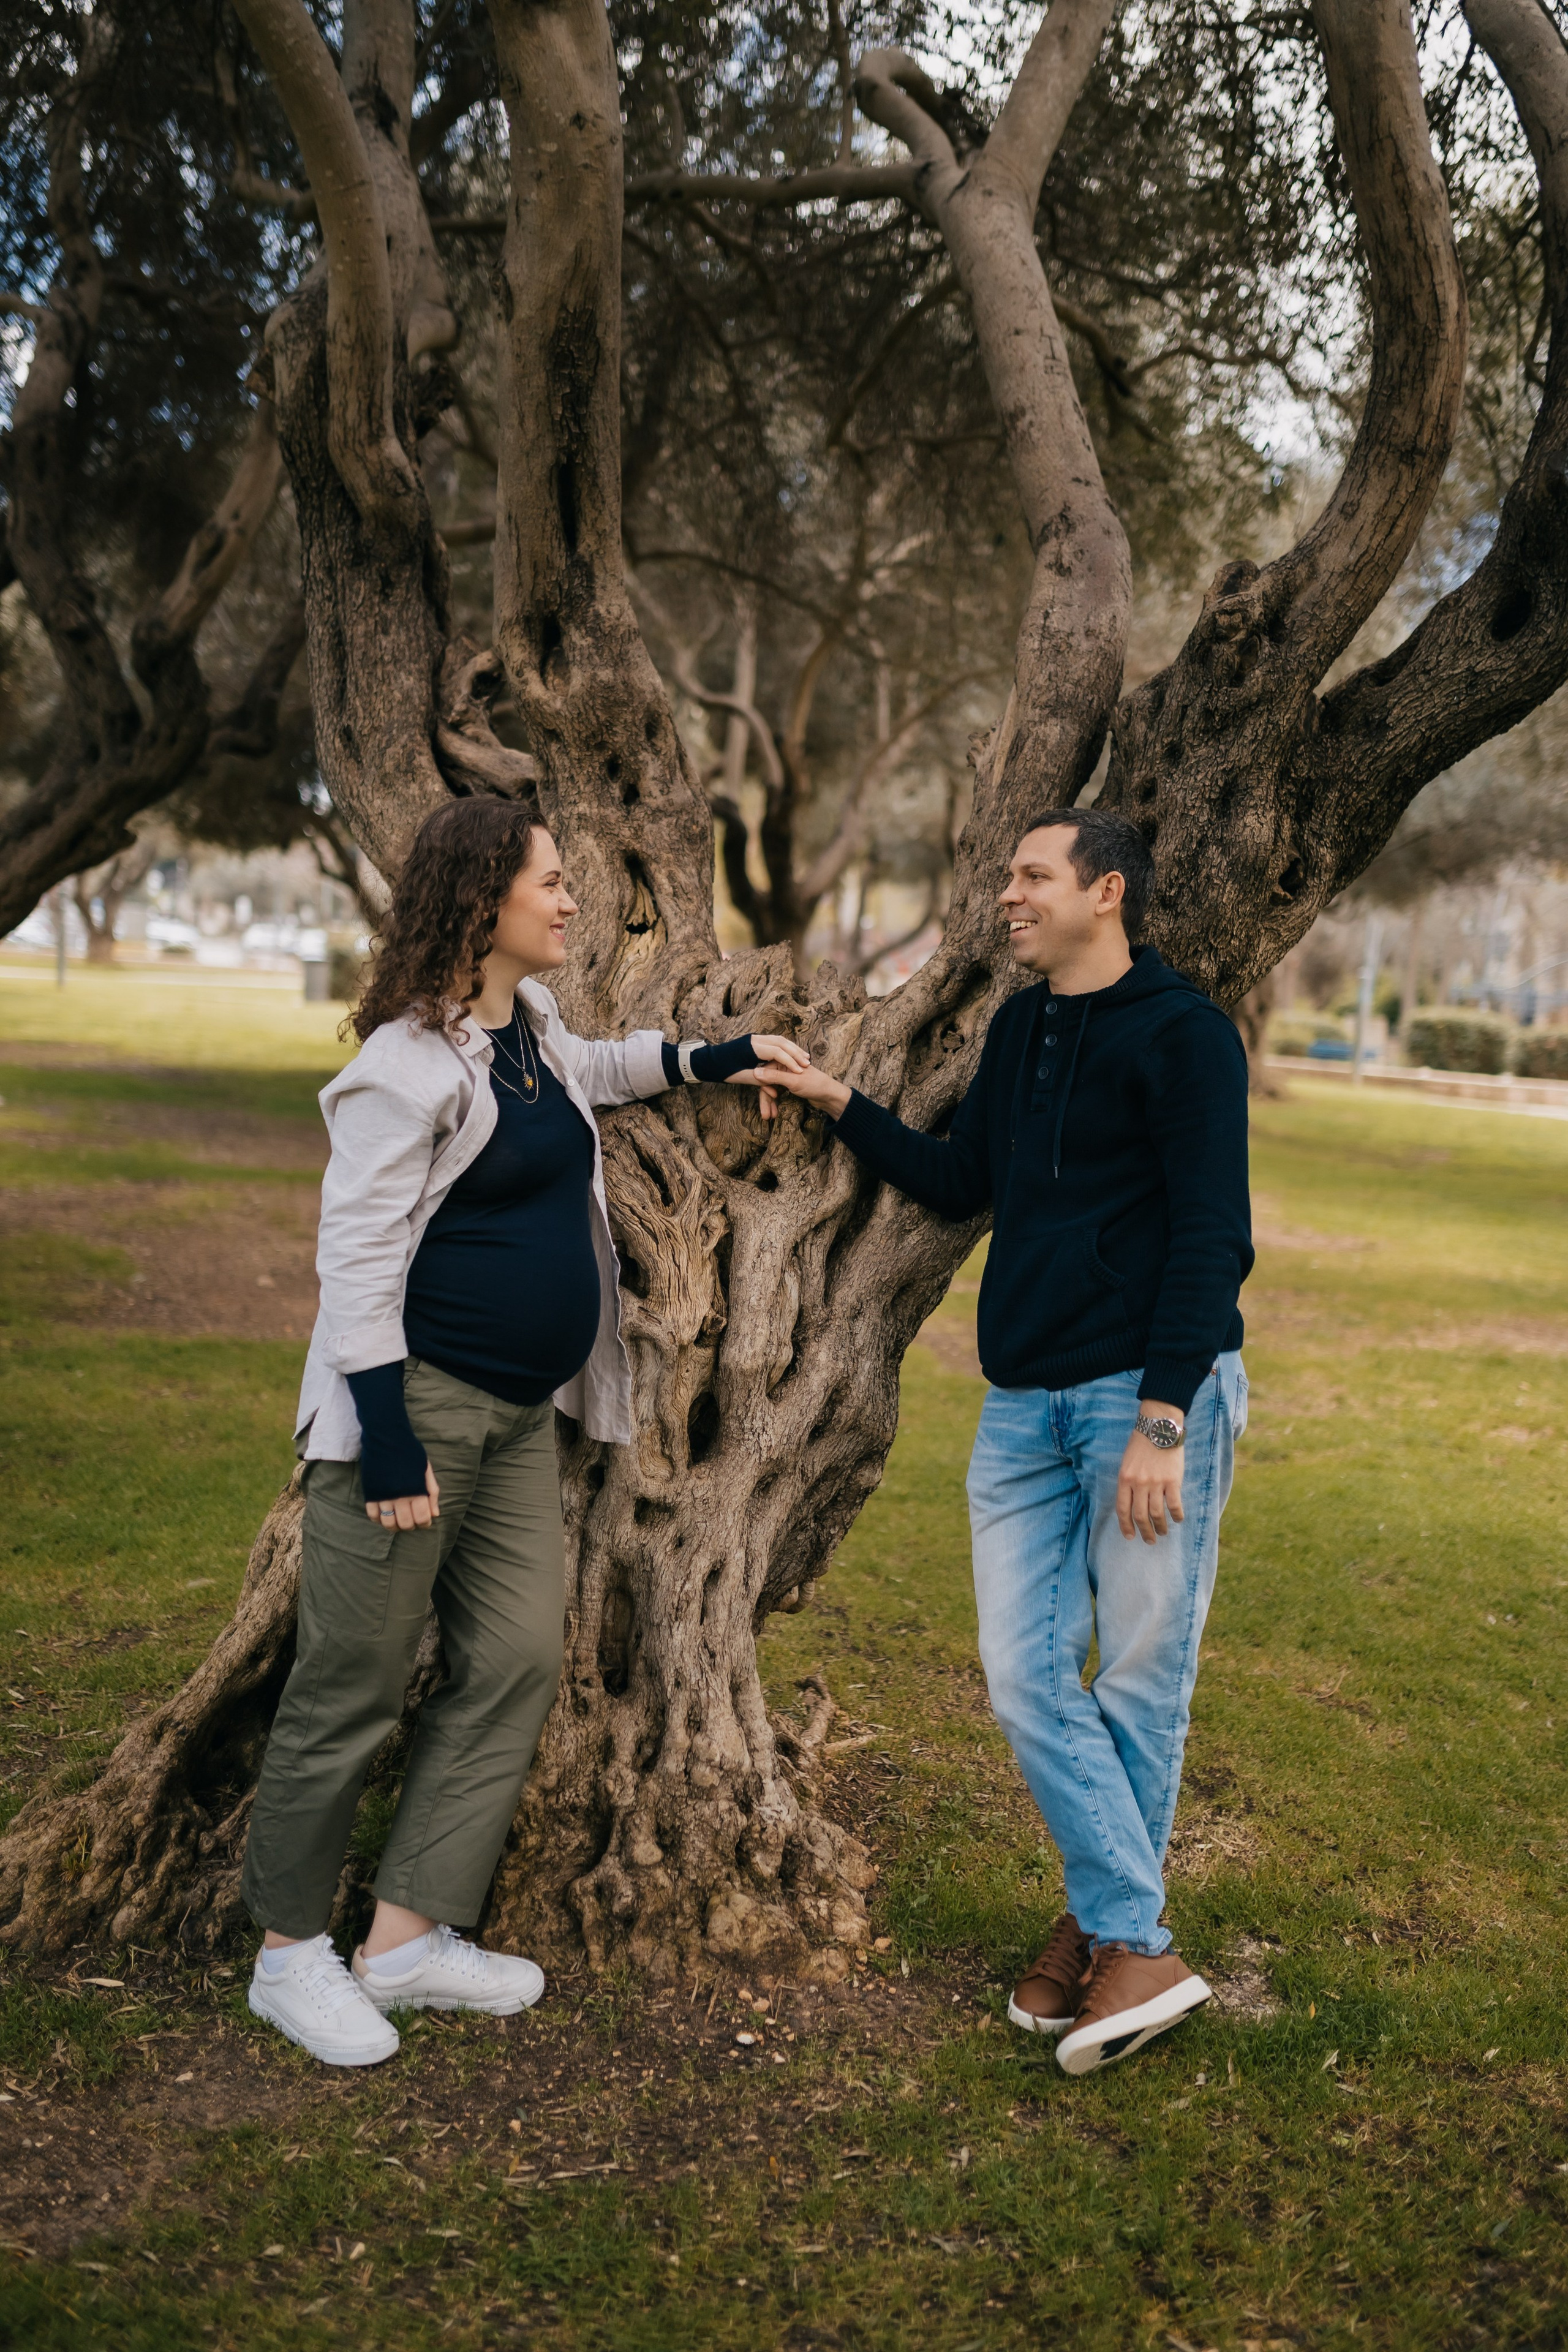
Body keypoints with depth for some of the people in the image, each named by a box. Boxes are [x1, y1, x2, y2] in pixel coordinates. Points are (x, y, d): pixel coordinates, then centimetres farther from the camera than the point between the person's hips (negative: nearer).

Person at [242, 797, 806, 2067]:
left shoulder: (532, 1023, 13)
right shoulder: (413, 1057, -15)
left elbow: (586, 1073, 39)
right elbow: (356, 1247, -17)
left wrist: (717, 1060, 30)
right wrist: (387, 1437, -21)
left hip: (519, 1413, 9)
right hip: (419, 1401, -9)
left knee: (517, 1662, 6)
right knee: (355, 1683, 0)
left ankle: (408, 1938, 16)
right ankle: (290, 1951, 16)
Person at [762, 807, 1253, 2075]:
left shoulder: (1181, 1031, -8)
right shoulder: (1019, 1030, 15)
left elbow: (1212, 1237, -13)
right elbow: (963, 1181, 24)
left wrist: (1163, 1419, -18)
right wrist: (841, 1102, 16)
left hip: (1152, 1394, -7)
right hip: (1025, 1404, 7)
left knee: (1139, 1675, 3)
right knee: (1028, 1674, 2)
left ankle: (1114, 1933, 16)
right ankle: (1131, 1942, 11)